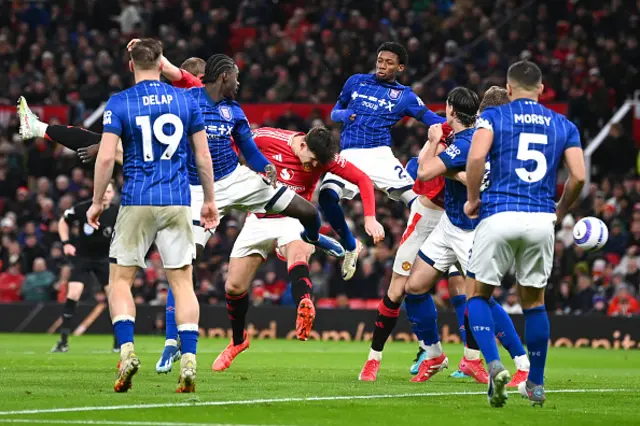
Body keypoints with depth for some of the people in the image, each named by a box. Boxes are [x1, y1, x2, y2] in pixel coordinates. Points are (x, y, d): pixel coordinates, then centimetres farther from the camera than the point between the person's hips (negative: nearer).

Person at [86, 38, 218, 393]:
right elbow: (203, 156, 6)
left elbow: (106, 157, -9)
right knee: (182, 283, 4)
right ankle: (189, 362, -6)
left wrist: (97, 202, 2)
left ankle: (127, 351, -9)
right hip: (178, 203, 2)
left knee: (120, 280, 9)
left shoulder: (118, 104, -2)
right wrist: (209, 200, 16)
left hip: (136, 203, -2)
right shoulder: (186, 100, 5)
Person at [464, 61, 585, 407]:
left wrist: (472, 199, 1)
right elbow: (578, 176, 2)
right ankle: (536, 385, 18)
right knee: (534, 302, 16)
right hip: (541, 220, 3)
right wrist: (561, 211, 19)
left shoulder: (493, 116, 4)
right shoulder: (563, 126, 12)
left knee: (479, 294, 11)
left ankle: (494, 366, -10)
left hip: (500, 216, -2)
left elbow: (476, 156, -13)